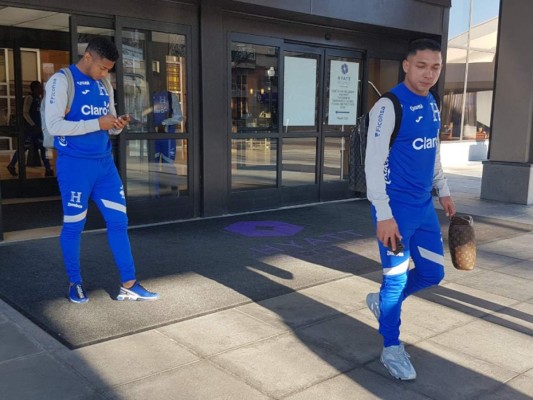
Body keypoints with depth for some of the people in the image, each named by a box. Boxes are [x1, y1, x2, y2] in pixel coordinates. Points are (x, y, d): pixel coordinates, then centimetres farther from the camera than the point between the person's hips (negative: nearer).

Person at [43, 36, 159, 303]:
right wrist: (98, 123, -21)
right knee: (73, 225, 6)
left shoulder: (105, 86, 13)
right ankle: (75, 283, 23)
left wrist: (117, 126, -6)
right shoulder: (61, 80, -8)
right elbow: (54, 125, -17)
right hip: (75, 165, -6)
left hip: (105, 163, 6)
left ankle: (129, 285, 10)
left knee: (118, 221, 4)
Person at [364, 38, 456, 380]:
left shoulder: (432, 105, 10)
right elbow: (374, 163, -18)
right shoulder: (389, 106, -15)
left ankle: (382, 301, 36)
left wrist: (444, 191, 19)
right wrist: (384, 214, -22)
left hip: (424, 207, 8)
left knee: (433, 272, 12)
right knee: (397, 278, 1)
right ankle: (392, 349, 20)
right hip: (396, 209, -8)